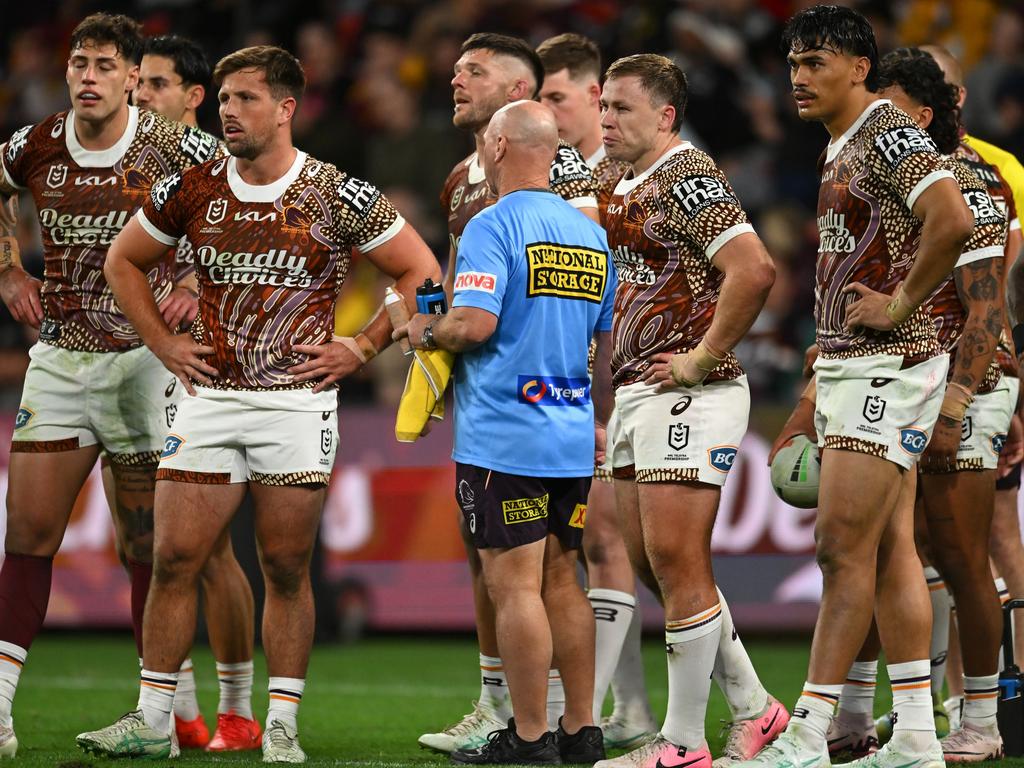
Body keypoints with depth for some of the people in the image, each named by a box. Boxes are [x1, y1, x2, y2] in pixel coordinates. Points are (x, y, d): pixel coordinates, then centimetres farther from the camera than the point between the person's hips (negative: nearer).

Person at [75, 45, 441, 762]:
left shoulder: (338, 196, -5)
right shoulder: (194, 190, 4)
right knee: (174, 560, -1)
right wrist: (163, 341, 10)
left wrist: (362, 347, -2)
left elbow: (422, 273, 3)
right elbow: (124, 259, 19)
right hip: (209, 399, 3)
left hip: (298, 402, -3)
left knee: (287, 569, 1)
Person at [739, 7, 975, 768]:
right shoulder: (841, 147, 17)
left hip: (888, 364, -10)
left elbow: (953, 221, -28)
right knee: (890, 550, 8)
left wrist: (901, 306, -19)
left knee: (844, 545, -10)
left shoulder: (890, 131, -13)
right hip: (846, 364, 10)